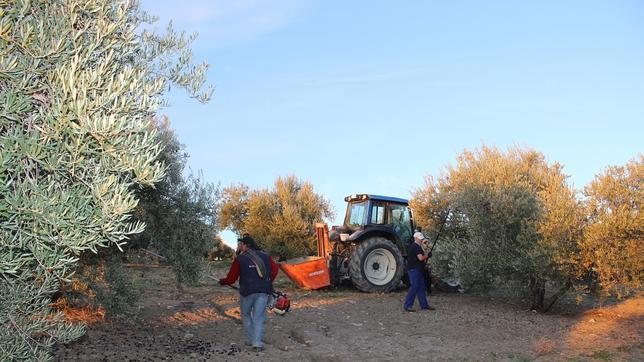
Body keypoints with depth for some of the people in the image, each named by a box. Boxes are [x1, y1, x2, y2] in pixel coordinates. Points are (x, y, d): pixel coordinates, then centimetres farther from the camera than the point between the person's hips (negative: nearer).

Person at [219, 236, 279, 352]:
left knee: (246, 315, 19)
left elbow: (230, 279, 1)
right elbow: (275, 269, 12)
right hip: (263, 292, 2)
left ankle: (251, 339, 21)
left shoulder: (239, 259, -3)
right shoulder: (264, 256, 8)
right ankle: (257, 343, -3)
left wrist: (221, 281, 20)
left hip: (247, 292, -2)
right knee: (258, 318, 6)